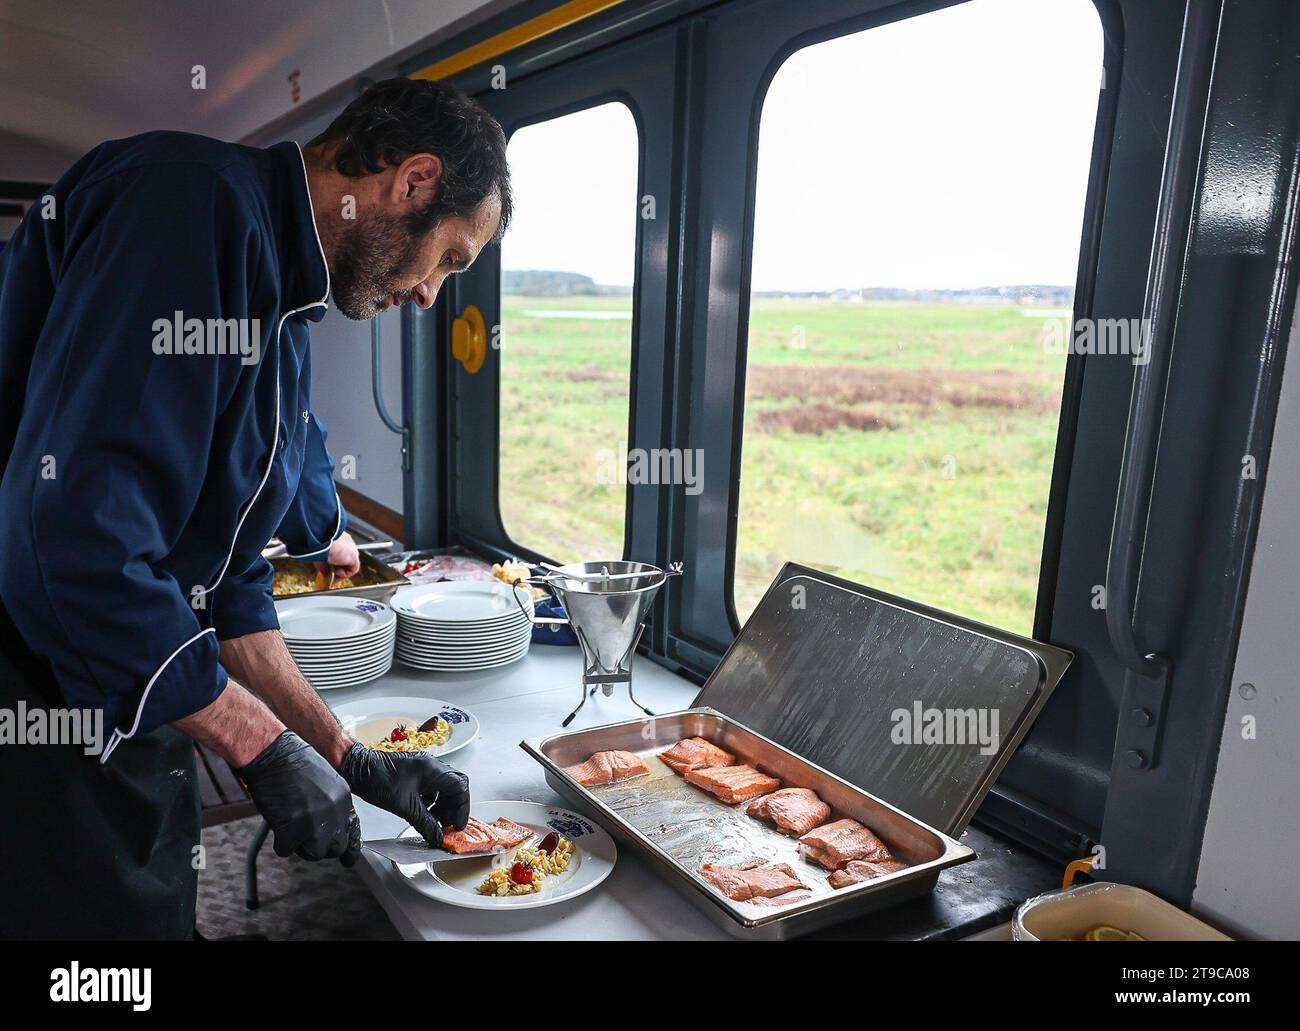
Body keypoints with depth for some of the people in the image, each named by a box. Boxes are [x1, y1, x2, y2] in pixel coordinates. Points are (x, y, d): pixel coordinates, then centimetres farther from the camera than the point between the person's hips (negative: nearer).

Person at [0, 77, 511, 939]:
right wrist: (265, 746, -18)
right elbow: (72, 552, -30)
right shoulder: (194, 199, -21)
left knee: (160, 913, 22)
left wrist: (345, 757, 9)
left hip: (133, 725, 9)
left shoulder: (286, 309, 10)